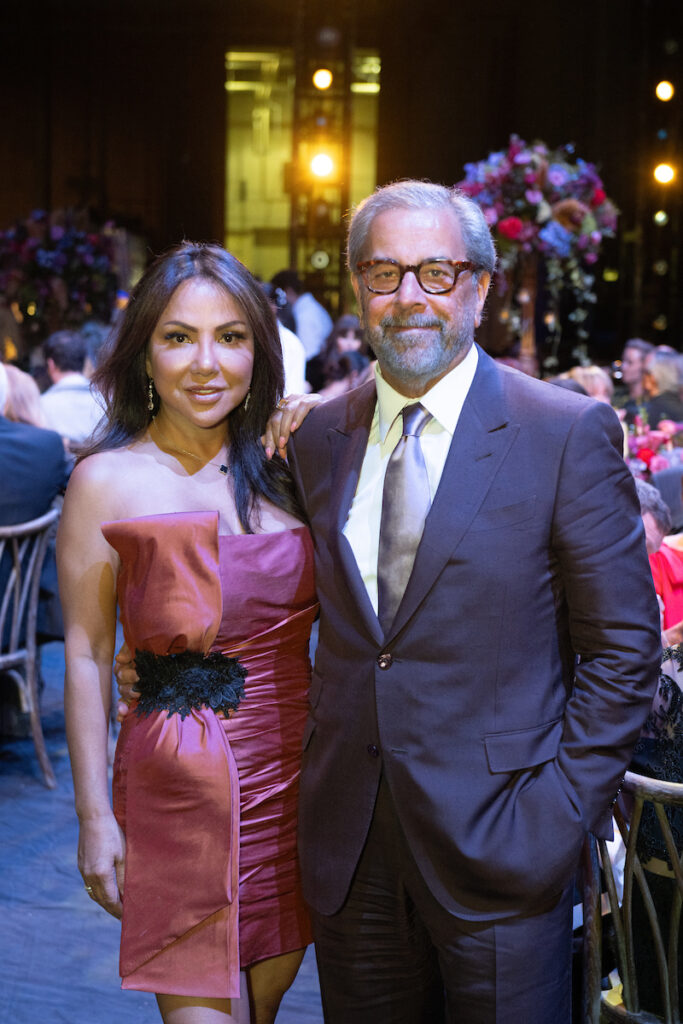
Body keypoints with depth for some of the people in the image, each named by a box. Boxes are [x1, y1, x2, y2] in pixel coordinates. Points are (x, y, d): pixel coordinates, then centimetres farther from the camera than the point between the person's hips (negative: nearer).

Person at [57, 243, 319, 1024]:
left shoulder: (281, 467, 4)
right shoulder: (108, 481, -8)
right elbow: (86, 655, -6)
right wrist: (95, 815, -7)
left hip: (296, 775, 4)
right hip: (182, 784, -4)